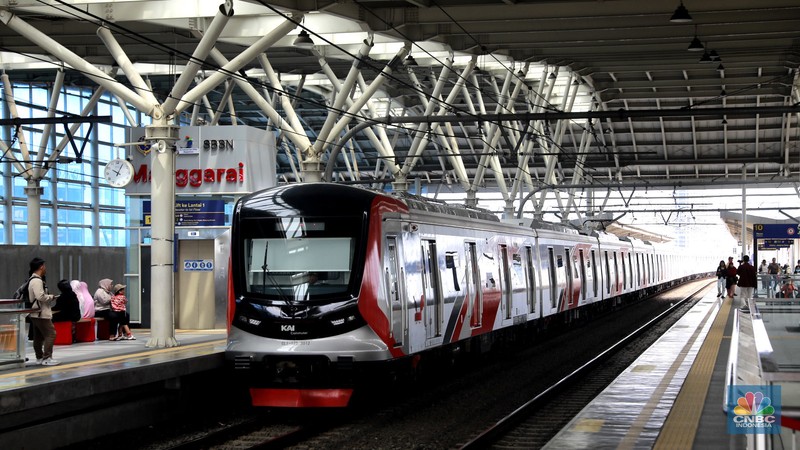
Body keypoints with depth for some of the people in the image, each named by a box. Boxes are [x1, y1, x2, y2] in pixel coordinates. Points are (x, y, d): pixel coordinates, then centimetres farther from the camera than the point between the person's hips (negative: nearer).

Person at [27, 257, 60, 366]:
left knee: (39, 336, 14)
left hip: (36, 313, 11)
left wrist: (49, 298, 12)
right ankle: (46, 358, -10)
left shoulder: (33, 280, 16)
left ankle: (39, 358, 20)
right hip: (41, 314, -11)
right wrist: (51, 297, -10)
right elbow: (40, 296, -26)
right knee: (50, 334, -9)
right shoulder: (37, 281, -18)